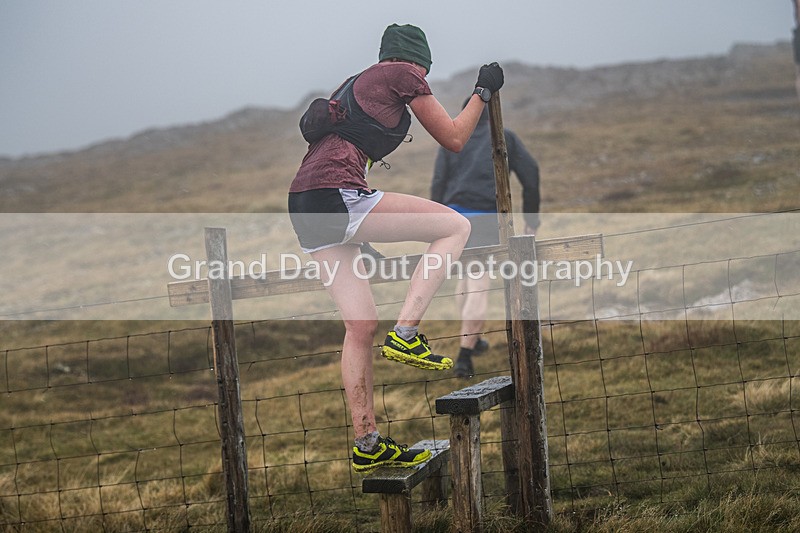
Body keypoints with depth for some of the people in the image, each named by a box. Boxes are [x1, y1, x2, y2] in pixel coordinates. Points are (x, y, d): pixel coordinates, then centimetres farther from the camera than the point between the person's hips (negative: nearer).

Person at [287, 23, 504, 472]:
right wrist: (484, 92, 23)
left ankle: (367, 446, 11)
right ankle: (405, 335, -8)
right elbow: (454, 139, 11)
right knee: (455, 226, 2)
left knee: (361, 326, 9)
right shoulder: (405, 74, 6)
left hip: (303, 204, 8)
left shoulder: (358, 82, 29)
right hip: (338, 194, -8)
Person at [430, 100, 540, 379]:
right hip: (487, 219, -3)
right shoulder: (506, 137, 14)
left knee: (469, 275, 25)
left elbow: (438, 184, 5)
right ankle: (464, 356, -13)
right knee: (479, 285, -4)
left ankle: (472, 340, 37)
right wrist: (532, 219, 9)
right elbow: (530, 173, 4)